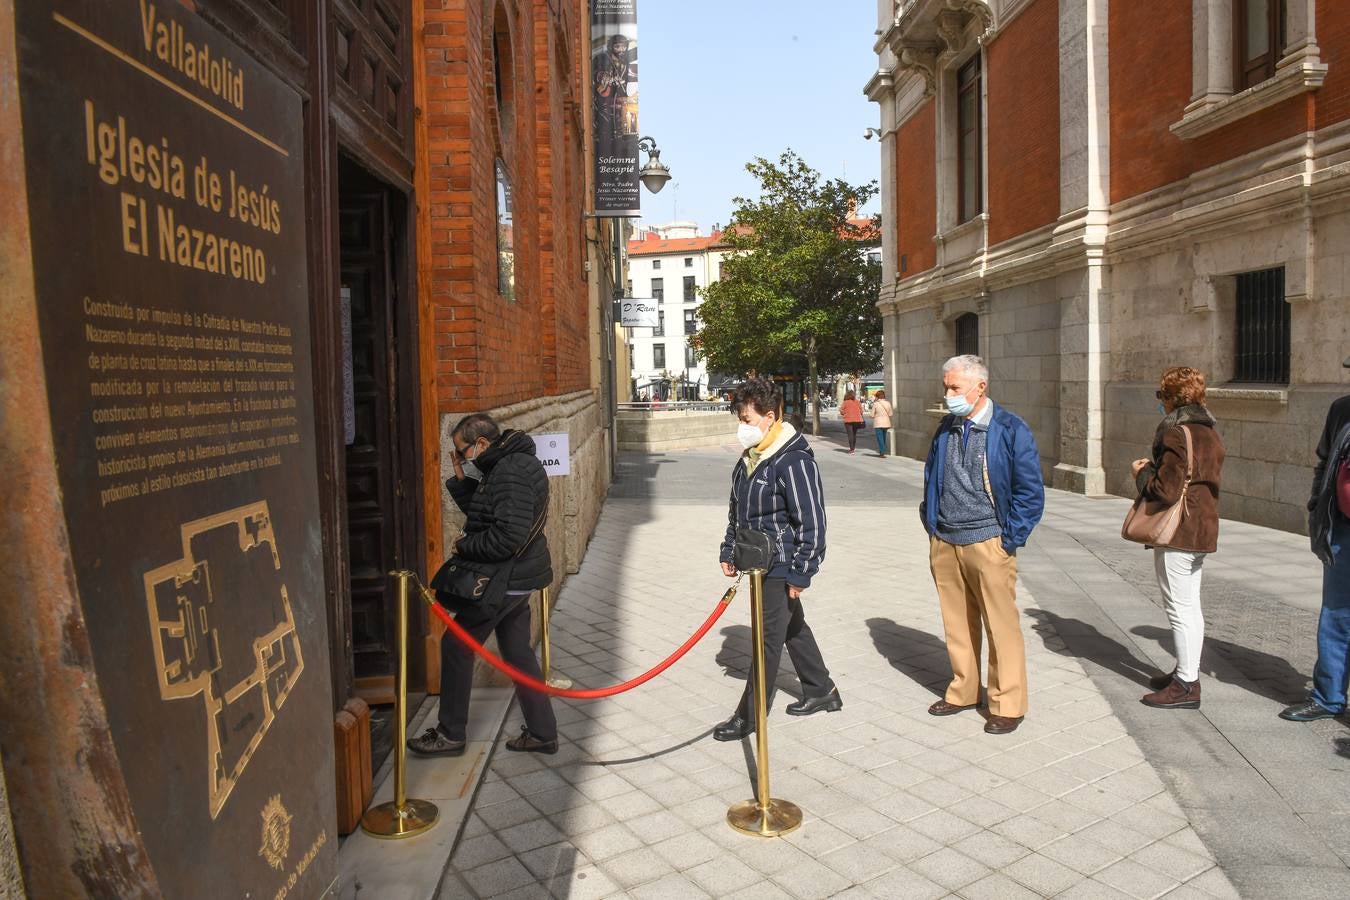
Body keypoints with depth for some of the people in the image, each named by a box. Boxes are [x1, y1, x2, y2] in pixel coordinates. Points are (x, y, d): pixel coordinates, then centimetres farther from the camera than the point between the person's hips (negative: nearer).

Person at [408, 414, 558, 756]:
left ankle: (450, 735, 17)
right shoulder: (507, 465, 11)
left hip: (505, 580, -10)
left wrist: (465, 546, -16)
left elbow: (510, 535, -29)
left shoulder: (510, 473, -23)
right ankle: (542, 733, 23)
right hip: (515, 577, 10)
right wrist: (462, 481, 3)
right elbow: (481, 512, 17)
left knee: (456, 645, 3)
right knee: (518, 652, 16)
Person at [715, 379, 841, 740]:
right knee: (793, 626, 21)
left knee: (768, 639, 1)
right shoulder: (750, 456, 6)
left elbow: (812, 523, -20)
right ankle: (821, 692, 38)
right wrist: (729, 550, 17)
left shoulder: (794, 461, -21)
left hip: (780, 566, -9)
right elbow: (737, 509, 17)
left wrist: (800, 574, -18)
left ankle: (749, 715, 12)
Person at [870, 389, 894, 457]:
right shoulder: (888, 403, -1)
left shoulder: (875, 404, -11)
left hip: (878, 423, -4)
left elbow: (872, 415, -7)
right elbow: (890, 414, 5)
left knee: (880, 438, -2)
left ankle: (882, 452, -11)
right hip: (886, 422, 4)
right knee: (884, 437, 18)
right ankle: (882, 451, 29)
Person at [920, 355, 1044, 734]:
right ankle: (963, 691, 27)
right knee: (957, 623, 13)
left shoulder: (1010, 430, -8)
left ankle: (1008, 704, 15)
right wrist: (931, 526, 13)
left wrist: (1009, 541, -9)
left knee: (1001, 626, 2)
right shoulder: (946, 428, 10)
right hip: (944, 544, 5)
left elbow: (1030, 492, -7)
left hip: (987, 543, -5)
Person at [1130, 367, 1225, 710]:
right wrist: (1156, 467, 12)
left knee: (1179, 608, -2)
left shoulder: (1175, 434, -19)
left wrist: (1142, 472, -6)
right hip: (1203, 528, 10)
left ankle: (1186, 686, 5)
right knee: (1190, 605, 18)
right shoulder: (1211, 434, 11)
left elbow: (1165, 491, -23)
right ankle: (1188, 672, 29)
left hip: (1177, 533, -9)